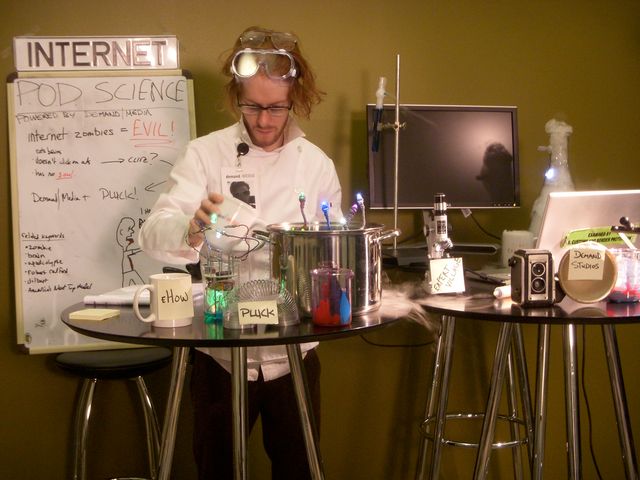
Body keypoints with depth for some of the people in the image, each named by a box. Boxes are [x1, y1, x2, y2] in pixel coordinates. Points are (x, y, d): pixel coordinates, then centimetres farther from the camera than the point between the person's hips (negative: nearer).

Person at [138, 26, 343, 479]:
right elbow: (153, 235, -14)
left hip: (293, 351, 2)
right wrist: (192, 226, -36)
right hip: (220, 349, -1)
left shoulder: (318, 164, 3)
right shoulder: (205, 153, -3)